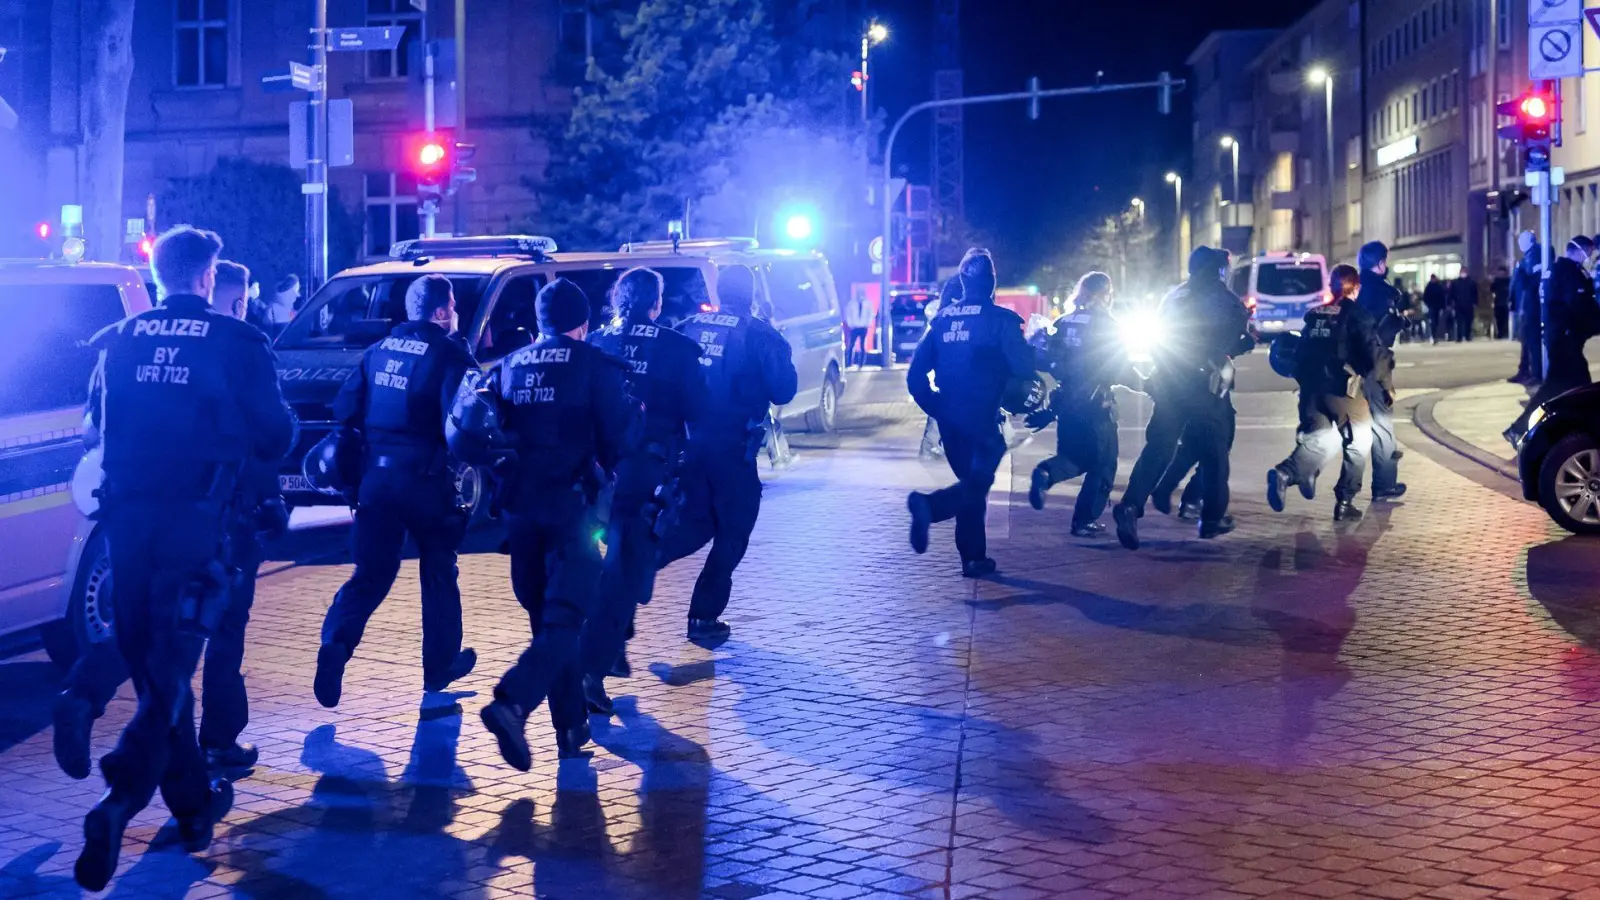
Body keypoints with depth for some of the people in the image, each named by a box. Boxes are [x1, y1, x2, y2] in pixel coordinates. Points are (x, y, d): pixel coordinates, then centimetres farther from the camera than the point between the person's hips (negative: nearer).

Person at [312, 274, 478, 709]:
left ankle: (335, 643, -14)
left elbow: (344, 409, 11)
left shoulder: (379, 350, 10)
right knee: (439, 574, 13)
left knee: (370, 574, 9)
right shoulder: (450, 356, -9)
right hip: (427, 482, -4)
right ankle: (439, 666, 21)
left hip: (377, 478, 5)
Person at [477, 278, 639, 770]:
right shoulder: (596, 366, -3)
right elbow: (620, 438, -7)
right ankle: (511, 702, -30)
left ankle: (572, 728, 19)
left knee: (546, 615, 15)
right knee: (565, 618, -6)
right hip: (571, 505, -5)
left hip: (519, 504, 5)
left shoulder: (509, 366, 10)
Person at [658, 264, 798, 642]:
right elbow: (783, 390, -5)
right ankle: (704, 618, 8)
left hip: (688, 442, 5)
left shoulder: (690, 328, 7)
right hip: (731, 448, -5)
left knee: (695, 524, 21)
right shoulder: (758, 335, -6)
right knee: (731, 533, 9)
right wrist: (782, 353, 10)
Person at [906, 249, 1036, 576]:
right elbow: (1024, 368, -13)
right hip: (982, 420, -6)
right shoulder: (1000, 319, -9)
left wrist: (935, 407, 15)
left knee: (971, 483, 17)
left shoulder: (943, 317, 6)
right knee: (977, 484, -5)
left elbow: (917, 373, 5)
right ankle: (929, 504, -32)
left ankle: (974, 558, 17)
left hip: (949, 419, 6)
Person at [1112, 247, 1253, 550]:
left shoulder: (1173, 297, 14)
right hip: (1206, 385, -4)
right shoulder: (1225, 299, 0)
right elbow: (1237, 341, -1)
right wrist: (1249, 340, 19)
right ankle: (1213, 517, 15)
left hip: (1169, 383, 4)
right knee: (1215, 450, 11)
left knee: (1158, 448, -1)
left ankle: (1132, 504, -21)